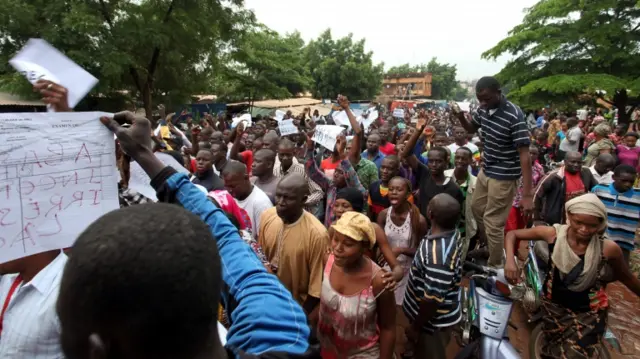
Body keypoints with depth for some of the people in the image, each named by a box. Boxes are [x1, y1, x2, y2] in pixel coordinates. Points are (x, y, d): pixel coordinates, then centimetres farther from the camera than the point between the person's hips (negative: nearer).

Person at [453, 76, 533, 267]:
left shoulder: (514, 116, -24)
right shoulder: (484, 109, -3)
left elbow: (524, 155, -25)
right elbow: (471, 128, 18)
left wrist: (527, 194, -29)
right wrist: (460, 116, -7)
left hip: (503, 176, -8)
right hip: (485, 170, 8)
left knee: (493, 222, 2)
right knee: (477, 209, 24)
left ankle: (495, 266, 22)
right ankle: (488, 246, 48)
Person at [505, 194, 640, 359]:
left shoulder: (609, 248, -19)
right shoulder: (553, 233, -18)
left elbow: (626, 278, 1)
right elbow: (512, 234, -11)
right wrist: (510, 260, -26)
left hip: (589, 313, -1)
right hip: (554, 304, 1)